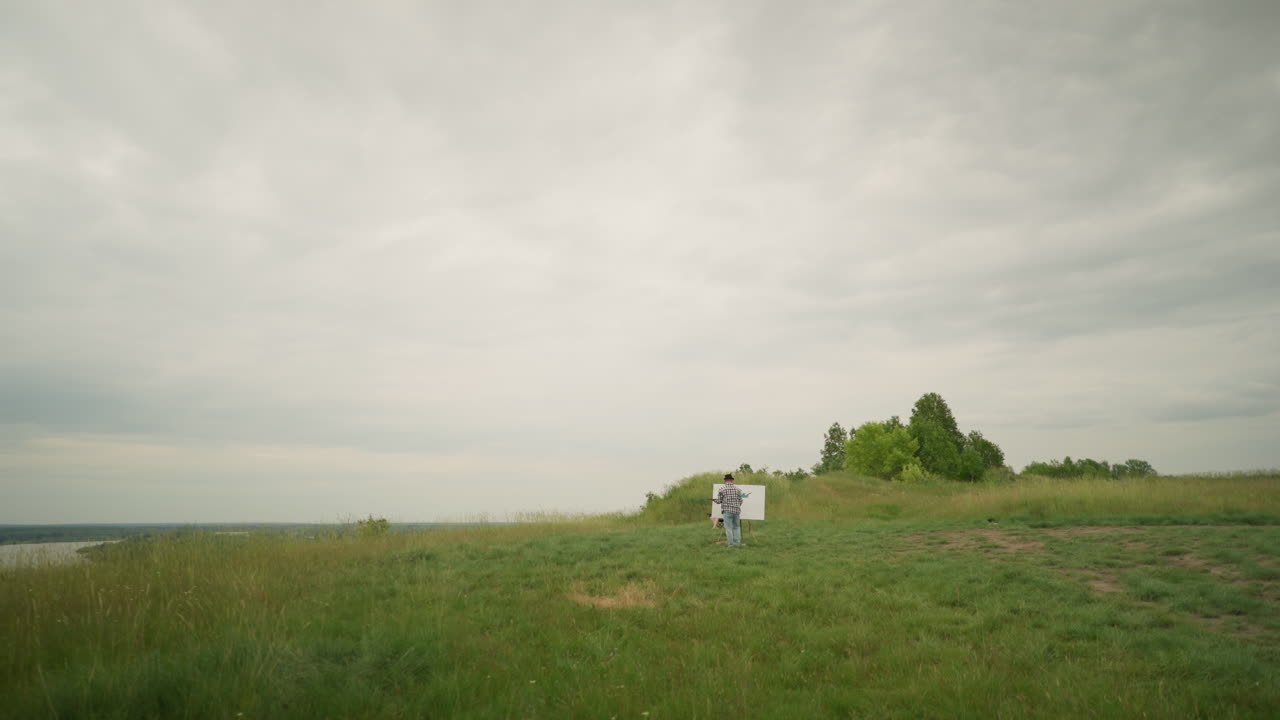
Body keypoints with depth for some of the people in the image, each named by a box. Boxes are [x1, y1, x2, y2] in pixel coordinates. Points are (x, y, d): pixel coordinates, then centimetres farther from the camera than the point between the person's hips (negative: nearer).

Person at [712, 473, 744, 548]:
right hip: (736, 511, 3)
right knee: (736, 527, 16)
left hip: (727, 511, -3)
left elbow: (719, 501, -1)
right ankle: (737, 543, 11)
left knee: (729, 528, 1)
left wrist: (714, 500, 21)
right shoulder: (737, 489, 4)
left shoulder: (722, 489, -4)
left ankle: (731, 544, 1)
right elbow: (740, 501, 6)